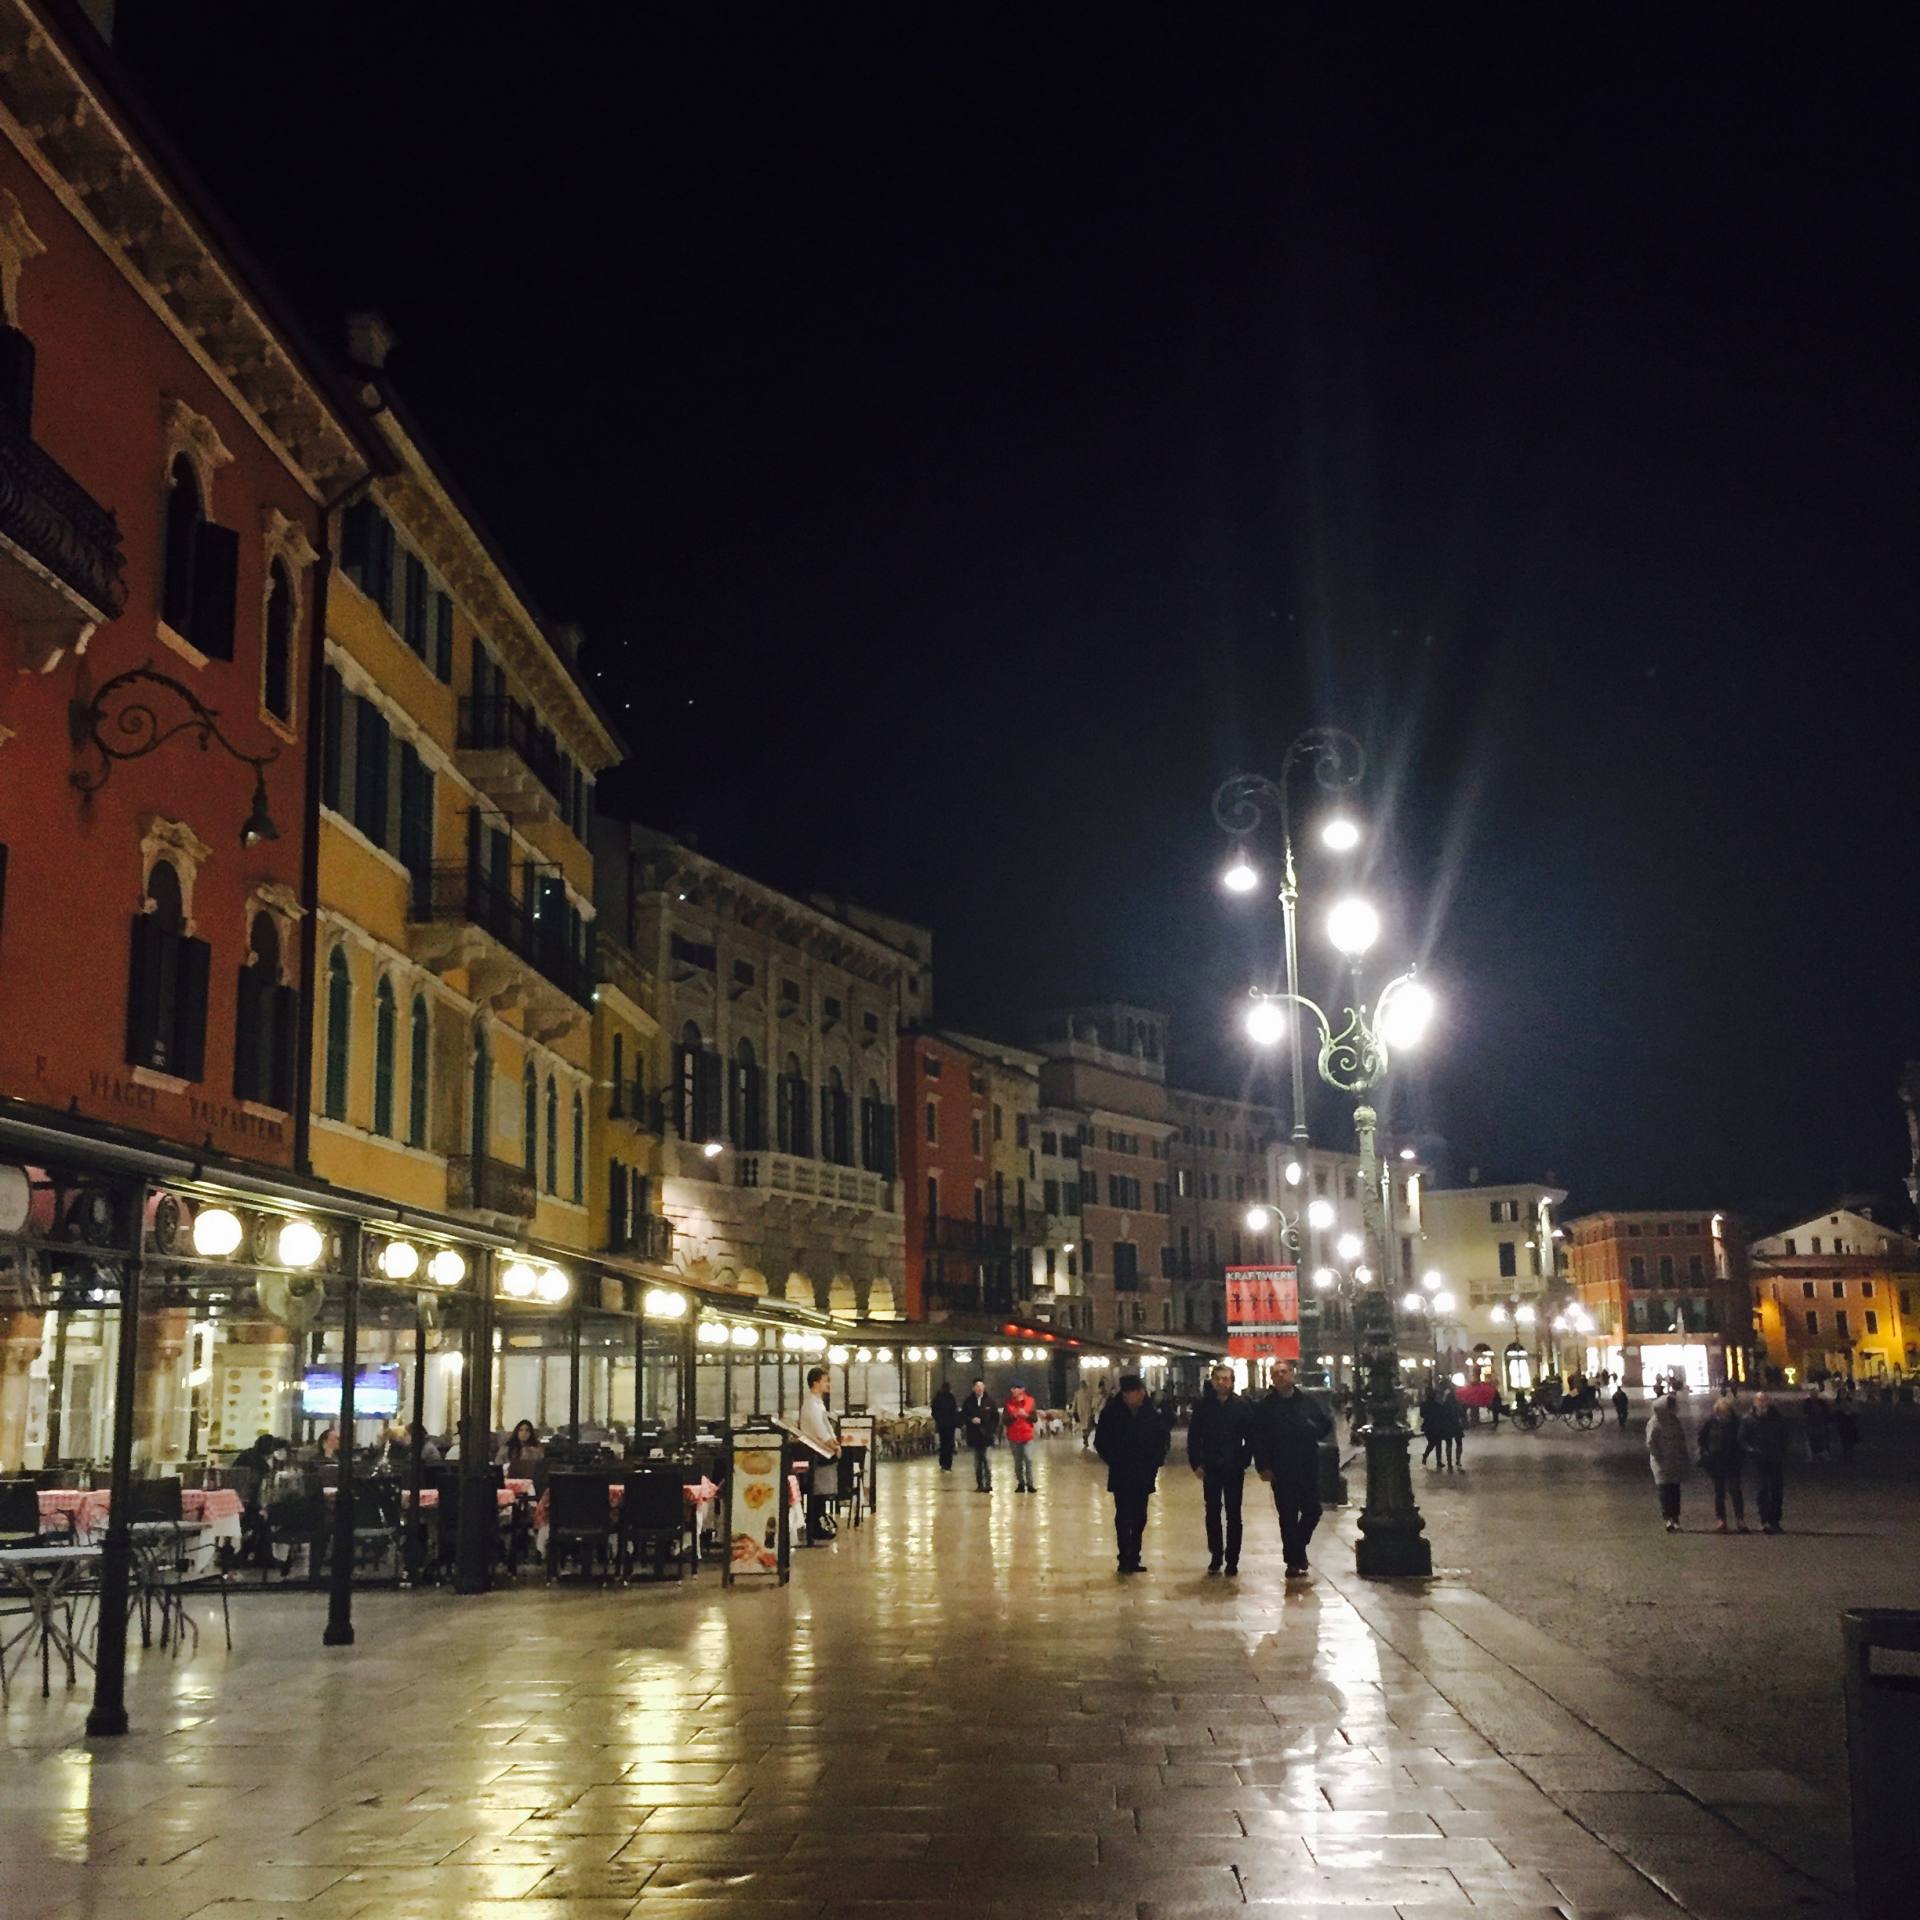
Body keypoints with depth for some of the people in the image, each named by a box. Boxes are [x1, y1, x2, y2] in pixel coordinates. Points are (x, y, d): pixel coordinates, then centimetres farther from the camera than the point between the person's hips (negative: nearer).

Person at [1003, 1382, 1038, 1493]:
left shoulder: (1030, 1401, 0)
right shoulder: (1009, 1402, 4)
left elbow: (1034, 1418, 0)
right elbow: (1005, 1420, 0)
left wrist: (1026, 1415, -17)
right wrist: (1013, 1416, -17)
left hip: (1027, 1436, -2)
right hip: (1013, 1437, 2)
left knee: (1028, 1460, -12)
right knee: (1017, 1462, 7)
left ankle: (1029, 1483, -5)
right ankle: (1021, 1483, 15)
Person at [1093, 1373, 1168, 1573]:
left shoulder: (1151, 1412, -3)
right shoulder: (1111, 1413, -8)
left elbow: (1162, 1439, 7)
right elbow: (1101, 1443, -2)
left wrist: (1155, 1462, -2)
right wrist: (1115, 1462, -7)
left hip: (1145, 1475, 3)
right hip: (1121, 1476, -3)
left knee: (1139, 1518, 9)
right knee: (1124, 1517, -2)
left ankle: (1133, 1557, 18)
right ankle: (1125, 1558, 2)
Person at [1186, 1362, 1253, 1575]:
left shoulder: (1242, 1406, -4)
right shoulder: (1203, 1406, -2)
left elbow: (1250, 1438, -1)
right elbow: (1193, 1437, 2)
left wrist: (1244, 1462, -8)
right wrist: (1196, 1463, -3)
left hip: (1234, 1469, -1)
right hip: (1210, 1469, 1)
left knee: (1233, 1515, 5)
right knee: (1212, 1514, 7)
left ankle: (1232, 1559, 11)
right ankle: (1216, 1556, 17)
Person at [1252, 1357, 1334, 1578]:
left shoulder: (1308, 1402, 7)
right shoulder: (1265, 1407, 1)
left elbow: (1327, 1424, 16)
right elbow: (1258, 1440, -2)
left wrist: (1315, 1431, -3)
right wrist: (1262, 1466, -9)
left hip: (1309, 1468, 2)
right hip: (1282, 1472, -2)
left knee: (1312, 1511, 3)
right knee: (1288, 1516, 1)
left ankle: (1298, 1547, 28)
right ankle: (1294, 1561, 8)